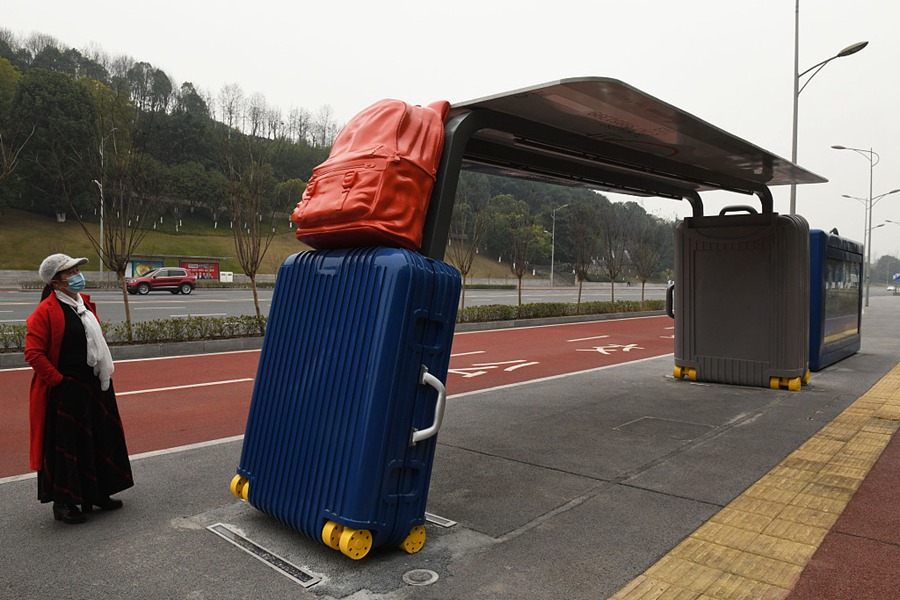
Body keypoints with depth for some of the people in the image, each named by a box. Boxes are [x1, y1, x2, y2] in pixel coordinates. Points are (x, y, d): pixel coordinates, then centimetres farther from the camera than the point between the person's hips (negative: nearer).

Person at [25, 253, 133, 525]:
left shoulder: (85, 303, 10)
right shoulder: (46, 311, -14)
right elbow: (33, 353, -18)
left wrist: (104, 371, 16)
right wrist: (58, 379, -16)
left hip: (95, 387, 8)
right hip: (65, 392, -8)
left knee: (102, 439, 16)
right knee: (67, 446, 3)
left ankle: (98, 493, 32)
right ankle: (63, 502, 20)